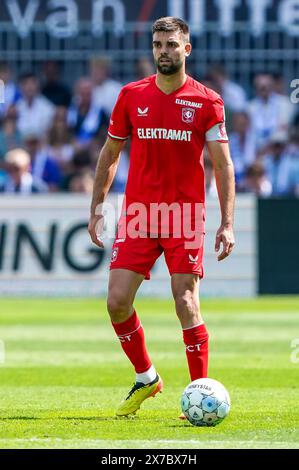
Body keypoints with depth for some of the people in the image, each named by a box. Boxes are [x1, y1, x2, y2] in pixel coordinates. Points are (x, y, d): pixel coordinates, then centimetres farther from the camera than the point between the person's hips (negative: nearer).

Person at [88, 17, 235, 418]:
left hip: (186, 214, -3)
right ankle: (146, 378, 16)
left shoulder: (207, 102, -1)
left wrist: (227, 223, -9)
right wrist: (97, 208, 9)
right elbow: (110, 154, 15)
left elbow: (223, 165, -1)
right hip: (138, 215, 3)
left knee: (186, 302, -9)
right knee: (117, 301, -5)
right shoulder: (131, 96, 6)